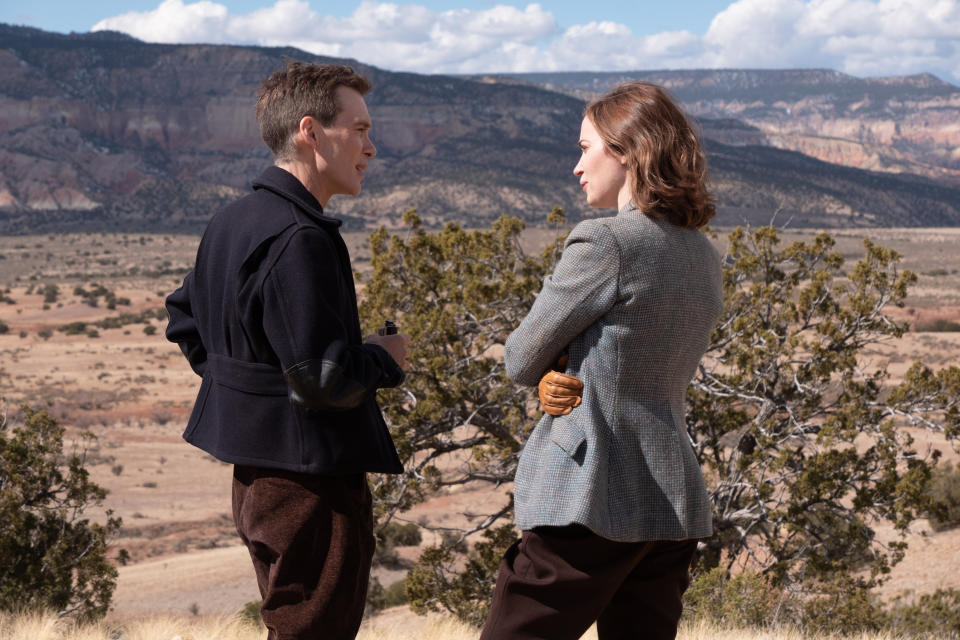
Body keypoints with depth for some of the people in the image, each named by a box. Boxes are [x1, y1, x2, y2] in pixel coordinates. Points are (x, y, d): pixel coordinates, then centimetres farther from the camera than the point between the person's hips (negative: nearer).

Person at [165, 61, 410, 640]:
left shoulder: (232, 221, 9)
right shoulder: (300, 240, -22)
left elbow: (186, 316, 23)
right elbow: (323, 378, -26)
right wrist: (386, 360, -8)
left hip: (256, 476, 10)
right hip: (312, 478, -10)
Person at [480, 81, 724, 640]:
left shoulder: (604, 244, -14)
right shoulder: (704, 256, 11)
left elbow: (520, 361, -7)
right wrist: (560, 380, -2)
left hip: (589, 505, -8)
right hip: (675, 505, 8)